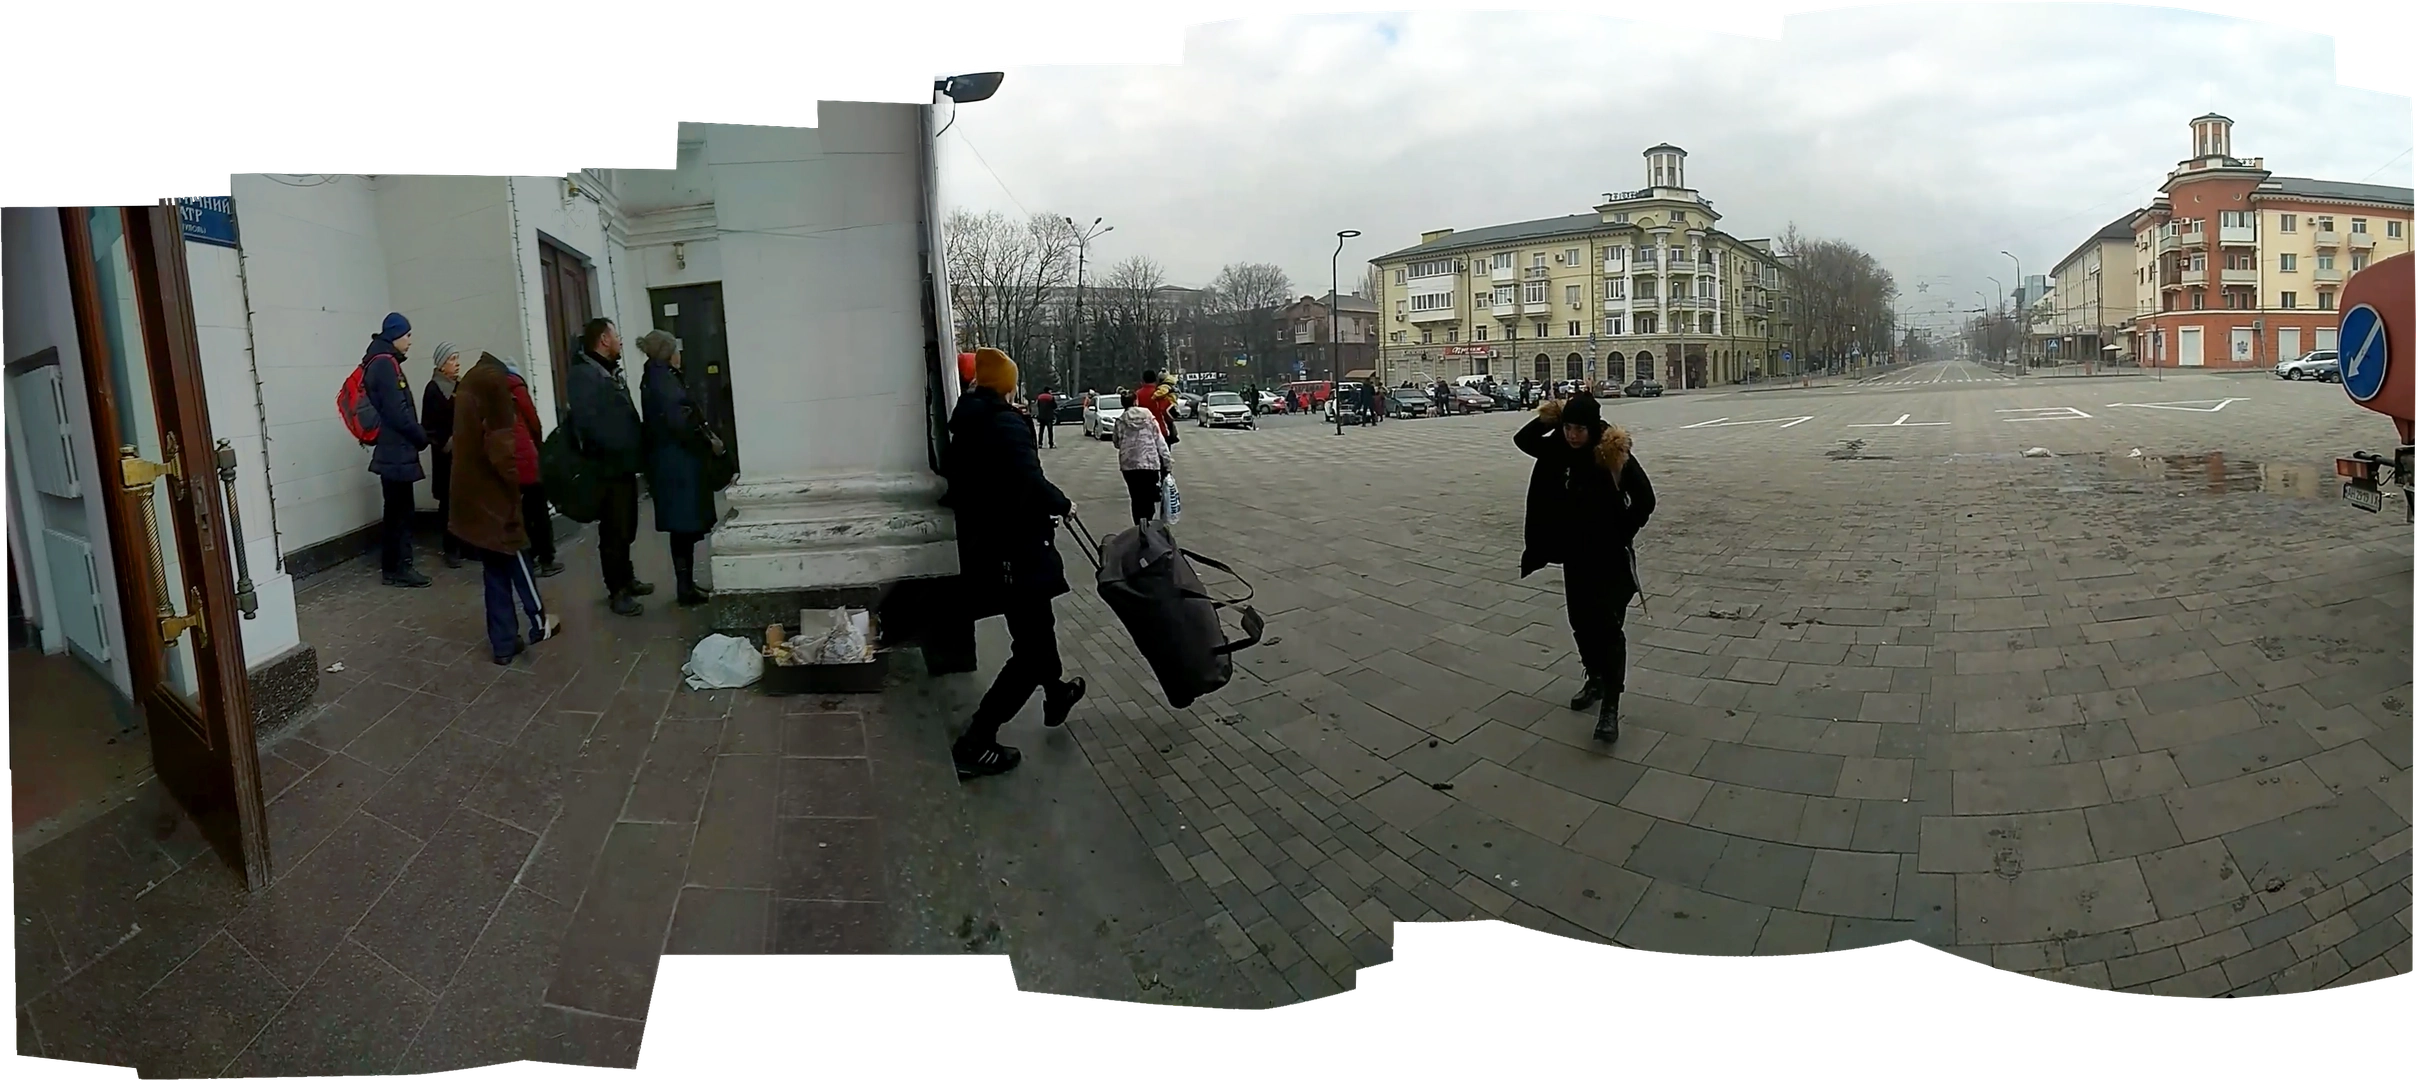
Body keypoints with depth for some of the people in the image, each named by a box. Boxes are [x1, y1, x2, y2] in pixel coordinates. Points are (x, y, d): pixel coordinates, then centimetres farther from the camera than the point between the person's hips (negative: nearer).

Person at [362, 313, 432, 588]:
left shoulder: (380, 362, 17)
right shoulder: (385, 364, -13)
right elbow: (396, 411, -19)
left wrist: (416, 435, 9)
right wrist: (422, 437, -7)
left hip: (392, 449, 10)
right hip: (396, 450, -10)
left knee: (398, 510, 12)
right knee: (399, 511, -5)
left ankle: (394, 566, 17)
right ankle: (397, 568, 0)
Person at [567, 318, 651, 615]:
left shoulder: (612, 371, 17)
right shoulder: (584, 373, -15)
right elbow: (587, 421, -26)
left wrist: (636, 446, 10)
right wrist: (613, 449, -23)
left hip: (624, 463, 10)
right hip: (608, 467, -10)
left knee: (626, 528, 19)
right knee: (614, 531, -1)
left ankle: (627, 579, 31)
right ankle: (617, 591, 7)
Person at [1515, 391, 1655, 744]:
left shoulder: (1614, 454, -18)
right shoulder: (1559, 449, -2)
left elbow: (1645, 500, -18)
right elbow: (1522, 440, 10)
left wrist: (1622, 534, -12)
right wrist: (1546, 420, -7)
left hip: (1610, 555, -6)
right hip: (1575, 553, 6)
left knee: (1607, 626, -8)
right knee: (1582, 622, 16)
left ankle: (1610, 705, -5)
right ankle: (1595, 679, 37)